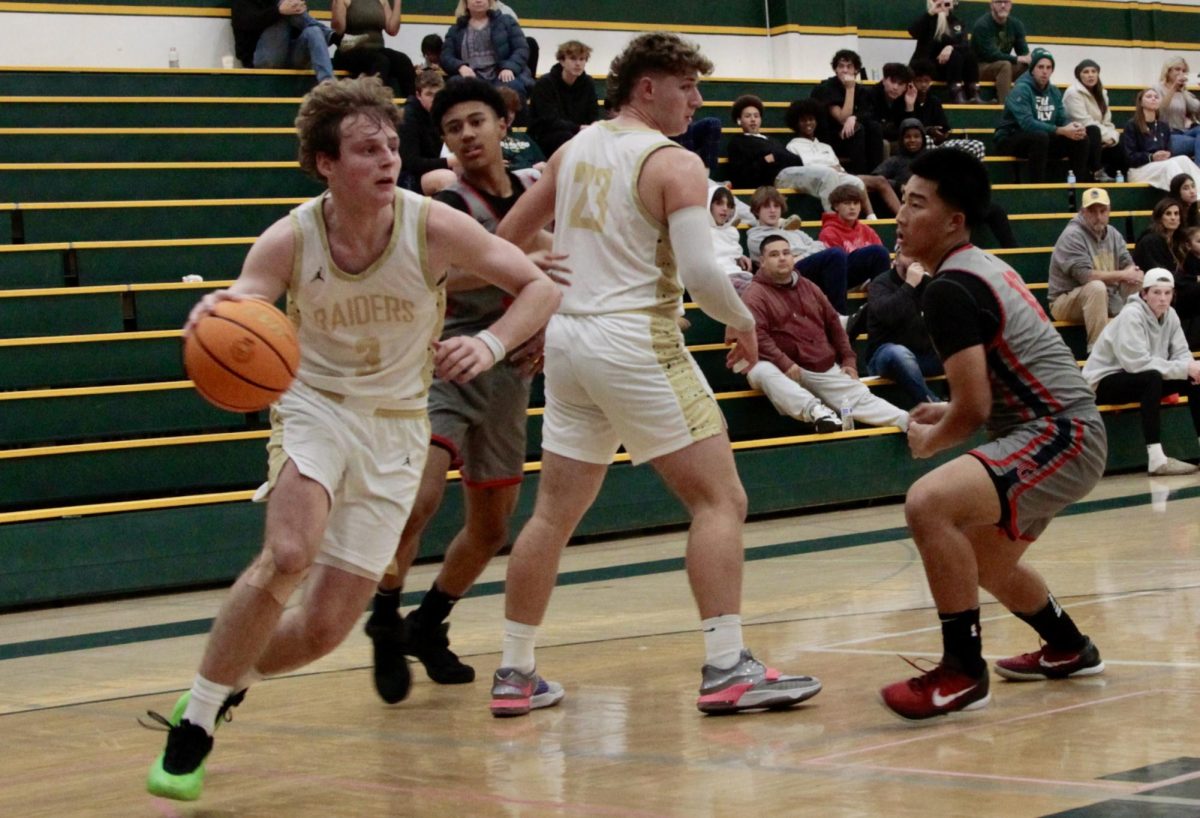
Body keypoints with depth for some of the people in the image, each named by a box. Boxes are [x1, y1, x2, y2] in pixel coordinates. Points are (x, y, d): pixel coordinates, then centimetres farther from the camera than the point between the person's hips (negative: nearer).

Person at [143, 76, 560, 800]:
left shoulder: (434, 226, -15)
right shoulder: (290, 241, -15)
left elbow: (540, 287, -9)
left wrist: (493, 344, -29)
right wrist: (215, 320, -44)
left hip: (396, 428, 2)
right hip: (315, 405, -1)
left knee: (323, 630, -2)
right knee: (289, 557, -31)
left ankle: (227, 683, 30)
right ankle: (194, 724, -15)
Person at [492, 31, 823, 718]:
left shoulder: (575, 150, 12)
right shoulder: (675, 164, -8)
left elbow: (508, 239, 20)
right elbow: (700, 273, -18)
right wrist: (743, 321, -1)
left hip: (567, 339, 7)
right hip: (638, 342, -7)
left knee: (554, 514, 14)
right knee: (720, 501, -3)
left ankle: (514, 674, 17)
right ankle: (727, 670, -10)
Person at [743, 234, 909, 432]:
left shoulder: (808, 287, 17)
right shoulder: (755, 294, -4)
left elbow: (833, 323, 23)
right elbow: (755, 335, -18)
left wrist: (848, 360, 12)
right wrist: (784, 363, -28)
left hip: (825, 368, 5)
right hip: (785, 369, -5)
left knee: (861, 397, -9)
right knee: (762, 370, -39)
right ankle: (815, 410, -51)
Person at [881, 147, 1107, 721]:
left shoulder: (949, 288, -16)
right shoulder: (985, 267, 15)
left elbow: (974, 408, -18)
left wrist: (929, 441, 0)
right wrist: (950, 412, 18)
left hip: (1059, 437, -11)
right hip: (1062, 430, 11)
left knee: (928, 504, -30)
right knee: (984, 562, 29)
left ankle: (963, 672, -22)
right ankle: (1070, 651, 51)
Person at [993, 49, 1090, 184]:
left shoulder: (1054, 92, 7)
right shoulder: (1021, 89, -18)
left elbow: (1063, 121, 4)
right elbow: (1027, 123, -29)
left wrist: (1075, 128, -22)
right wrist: (1061, 131, -33)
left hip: (1041, 140, 7)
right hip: (1010, 139, -7)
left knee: (1081, 138, -7)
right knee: (1040, 136, -38)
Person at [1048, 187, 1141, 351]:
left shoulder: (1112, 233, 6)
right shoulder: (1072, 236, -19)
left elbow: (1129, 265, 3)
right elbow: (1085, 275, -28)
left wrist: (1132, 274, -23)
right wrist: (1122, 275, -22)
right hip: (1066, 301, -7)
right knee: (1097, 286, -36)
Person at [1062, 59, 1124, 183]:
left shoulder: (1101, 93, 14)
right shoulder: (1073, 93, -11)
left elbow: (1107, 121, 10)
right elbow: (1084, 122, -21)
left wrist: (1112, 137, -11)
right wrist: (1106, 137, -22)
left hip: (1099, 141, 7)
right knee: (1094, 131, -38)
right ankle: (1097, 172, -36)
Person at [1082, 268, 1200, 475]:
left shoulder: (1169, 315, 0)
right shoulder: (1131, 315, -22)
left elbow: (1181, 354, -2)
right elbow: (1139, 363, -31)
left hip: (1145, 381, 8)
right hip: (1104, 381, -8)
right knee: (1152, 378, -35)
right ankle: (1156, 460, -41)